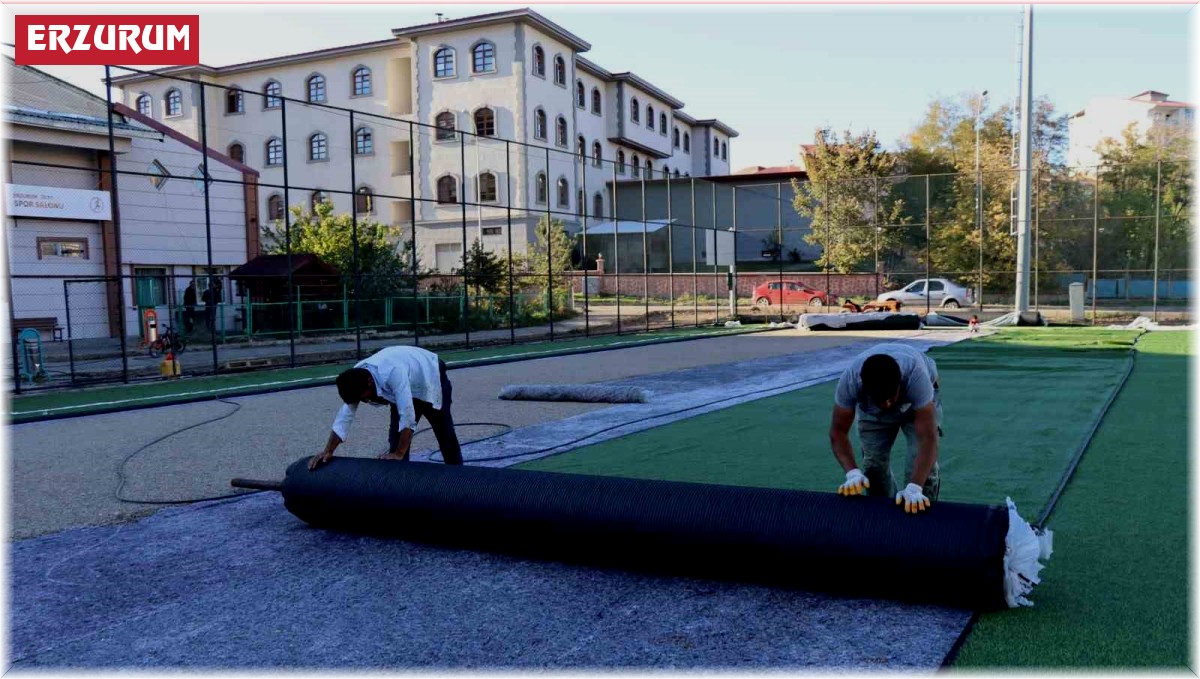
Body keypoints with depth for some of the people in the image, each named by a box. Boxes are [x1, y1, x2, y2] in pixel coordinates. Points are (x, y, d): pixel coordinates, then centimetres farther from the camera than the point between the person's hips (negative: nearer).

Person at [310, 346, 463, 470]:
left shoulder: (393, 373, -45)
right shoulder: (357, 379, -23)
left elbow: (407, 415, -45)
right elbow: (345, 416, -16)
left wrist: (399, 454, -42)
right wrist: (328, 451, -19)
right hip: (408, 387, 6)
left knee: (445, 436, 4)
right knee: (396, 439, -3)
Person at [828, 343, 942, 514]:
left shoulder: (916, 375, -44)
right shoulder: (850, 380, -38)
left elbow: (928, 436, -47)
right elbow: (838, 431, -29)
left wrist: (914, 488, -57)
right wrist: (853, 472, -44)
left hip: (919, 399, -2)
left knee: (922, 466, -16)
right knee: (874, 465, -4)